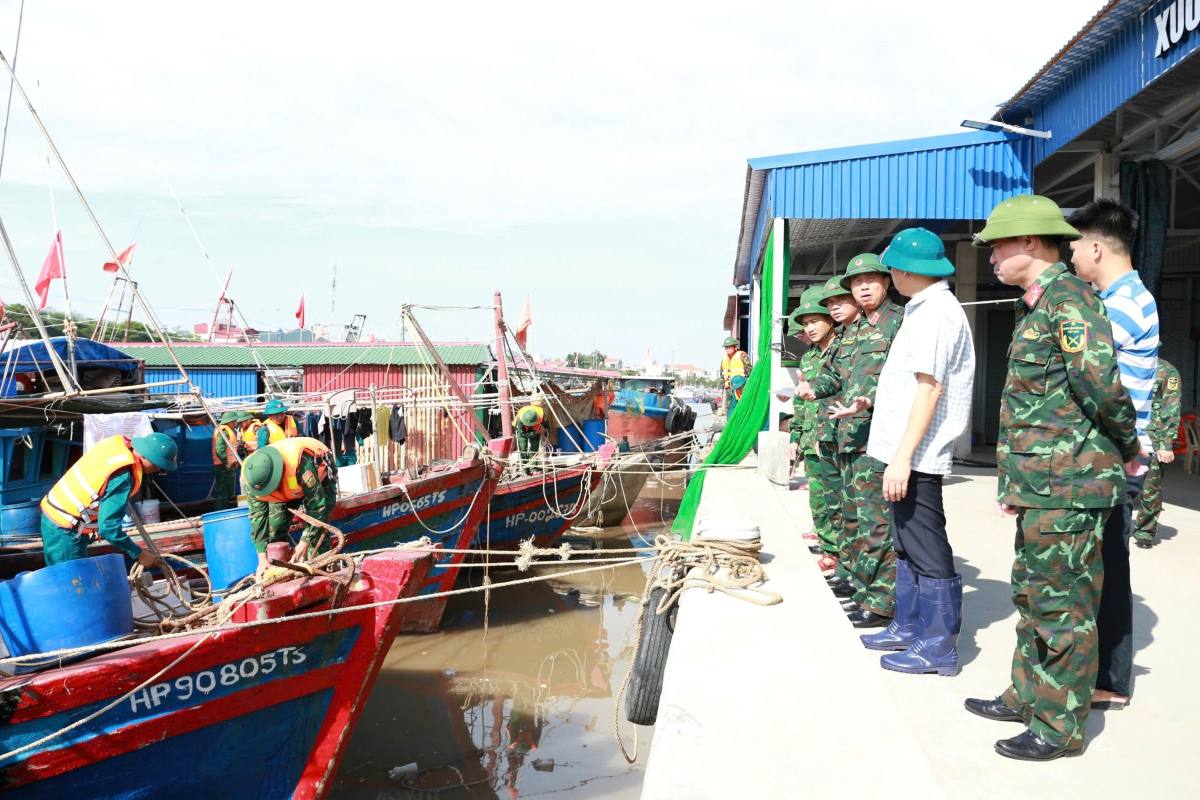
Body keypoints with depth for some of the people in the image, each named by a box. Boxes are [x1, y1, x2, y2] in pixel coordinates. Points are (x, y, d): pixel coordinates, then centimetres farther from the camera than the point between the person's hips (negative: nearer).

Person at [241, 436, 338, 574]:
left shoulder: (300, 464, -47)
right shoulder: (250, 477, -31)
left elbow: (317, 506, -39)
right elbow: (258, 516, -24)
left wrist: (305, 543, -36)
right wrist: (262, 558, -26)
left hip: (319, 475, -4)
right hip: (284, 487, 4)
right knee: (275, 529, -6)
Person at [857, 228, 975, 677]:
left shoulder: (935, 312, -15)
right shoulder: (925, 309, 16)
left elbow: (930, 388, -22)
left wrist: (904, 456, -25)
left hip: (916, 455, -10)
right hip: (906, 450, 10)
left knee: (927, 548, -2)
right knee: (908, 545, 18)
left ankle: (939, 645, 7)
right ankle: (908, 627, 30)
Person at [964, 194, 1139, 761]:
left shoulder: (1069, 297, -15)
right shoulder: (1036, 306, 16)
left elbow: (1099, 379, -27)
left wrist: (1128, 448, -12)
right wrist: (1015, 482, 21)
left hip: (1066, 486, -10)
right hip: (1041, 483, 10)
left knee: (1063, 605, 0)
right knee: (1032, 595, 19)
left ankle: (1061, 726, 11)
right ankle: (1028, 696, 32)